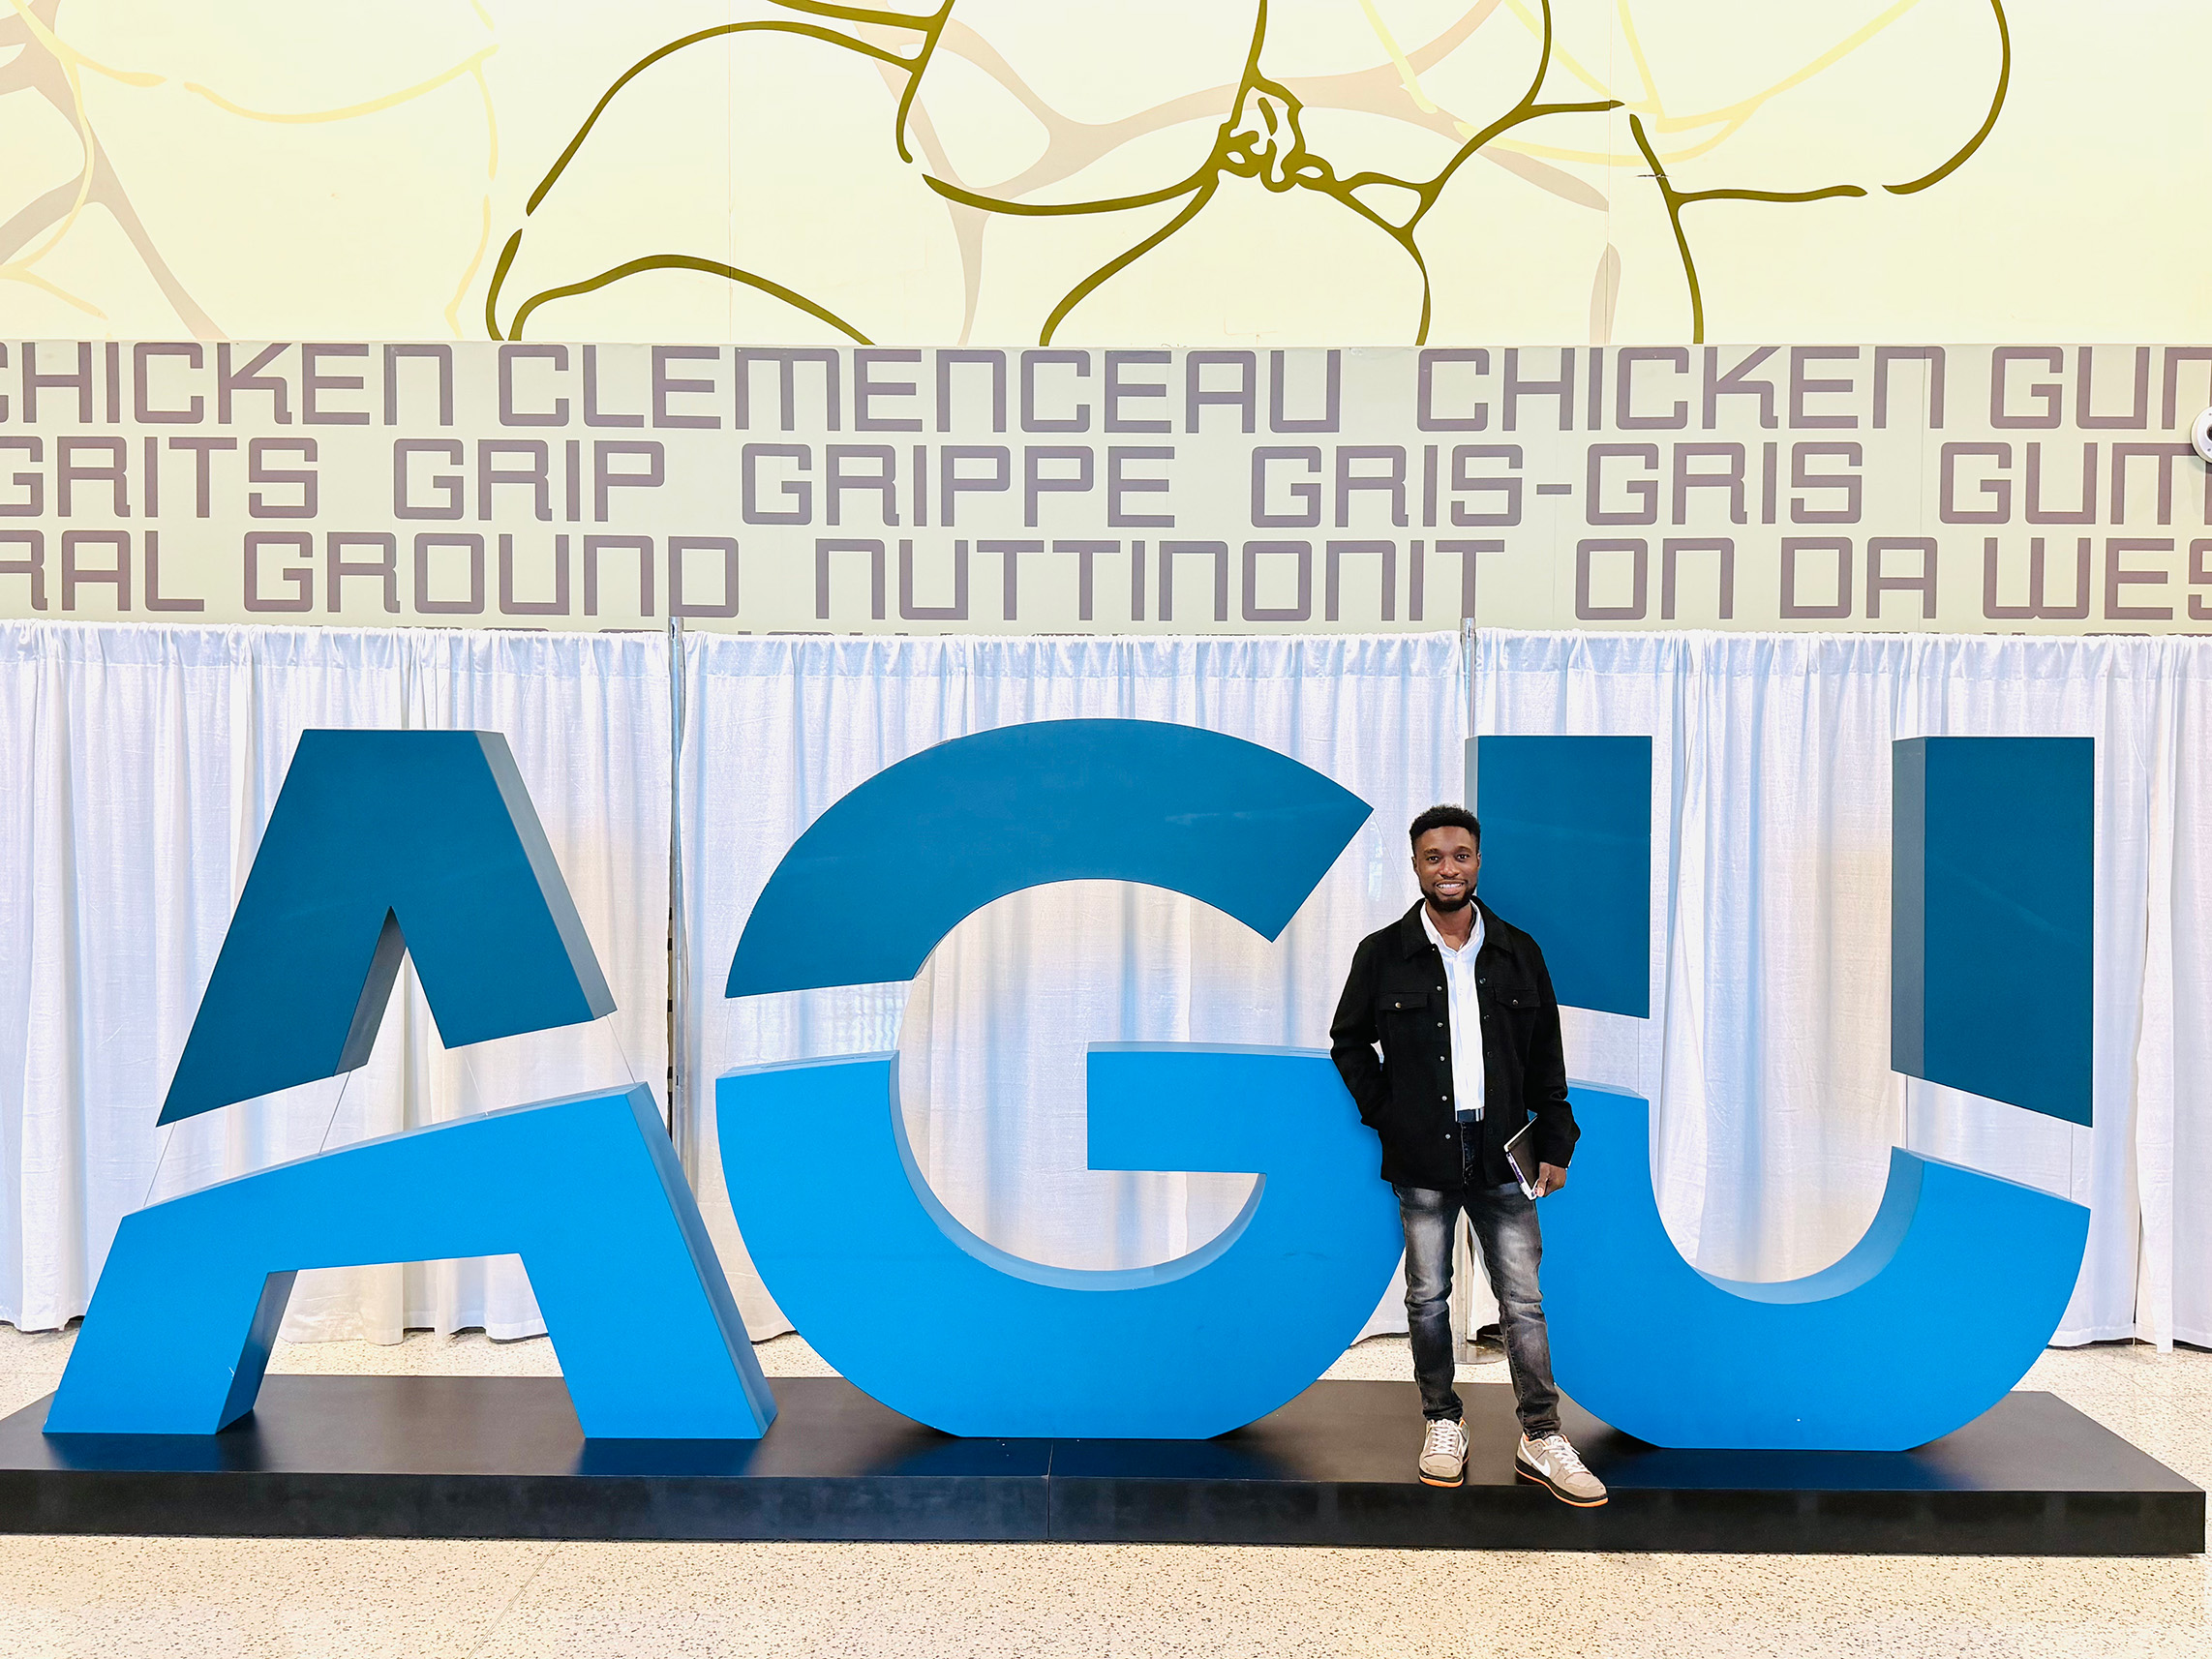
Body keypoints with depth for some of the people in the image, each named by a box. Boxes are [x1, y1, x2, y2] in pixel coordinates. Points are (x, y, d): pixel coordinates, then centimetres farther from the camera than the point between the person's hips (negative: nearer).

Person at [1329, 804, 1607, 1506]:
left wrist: (1554, 1143, 5)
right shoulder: (1383, 954, 1)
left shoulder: (1518, 952, 6)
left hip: (1500, 1151, 1)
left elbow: (1546, 1057, 10)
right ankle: (1441, 1423, 22)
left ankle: (1541, 1437, 10)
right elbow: (1348, 1043, 9)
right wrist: (1384, 1113, -1)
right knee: (1428, 1296, 8)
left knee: (1523, 1298, 2)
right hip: (1421, 1157, -1)